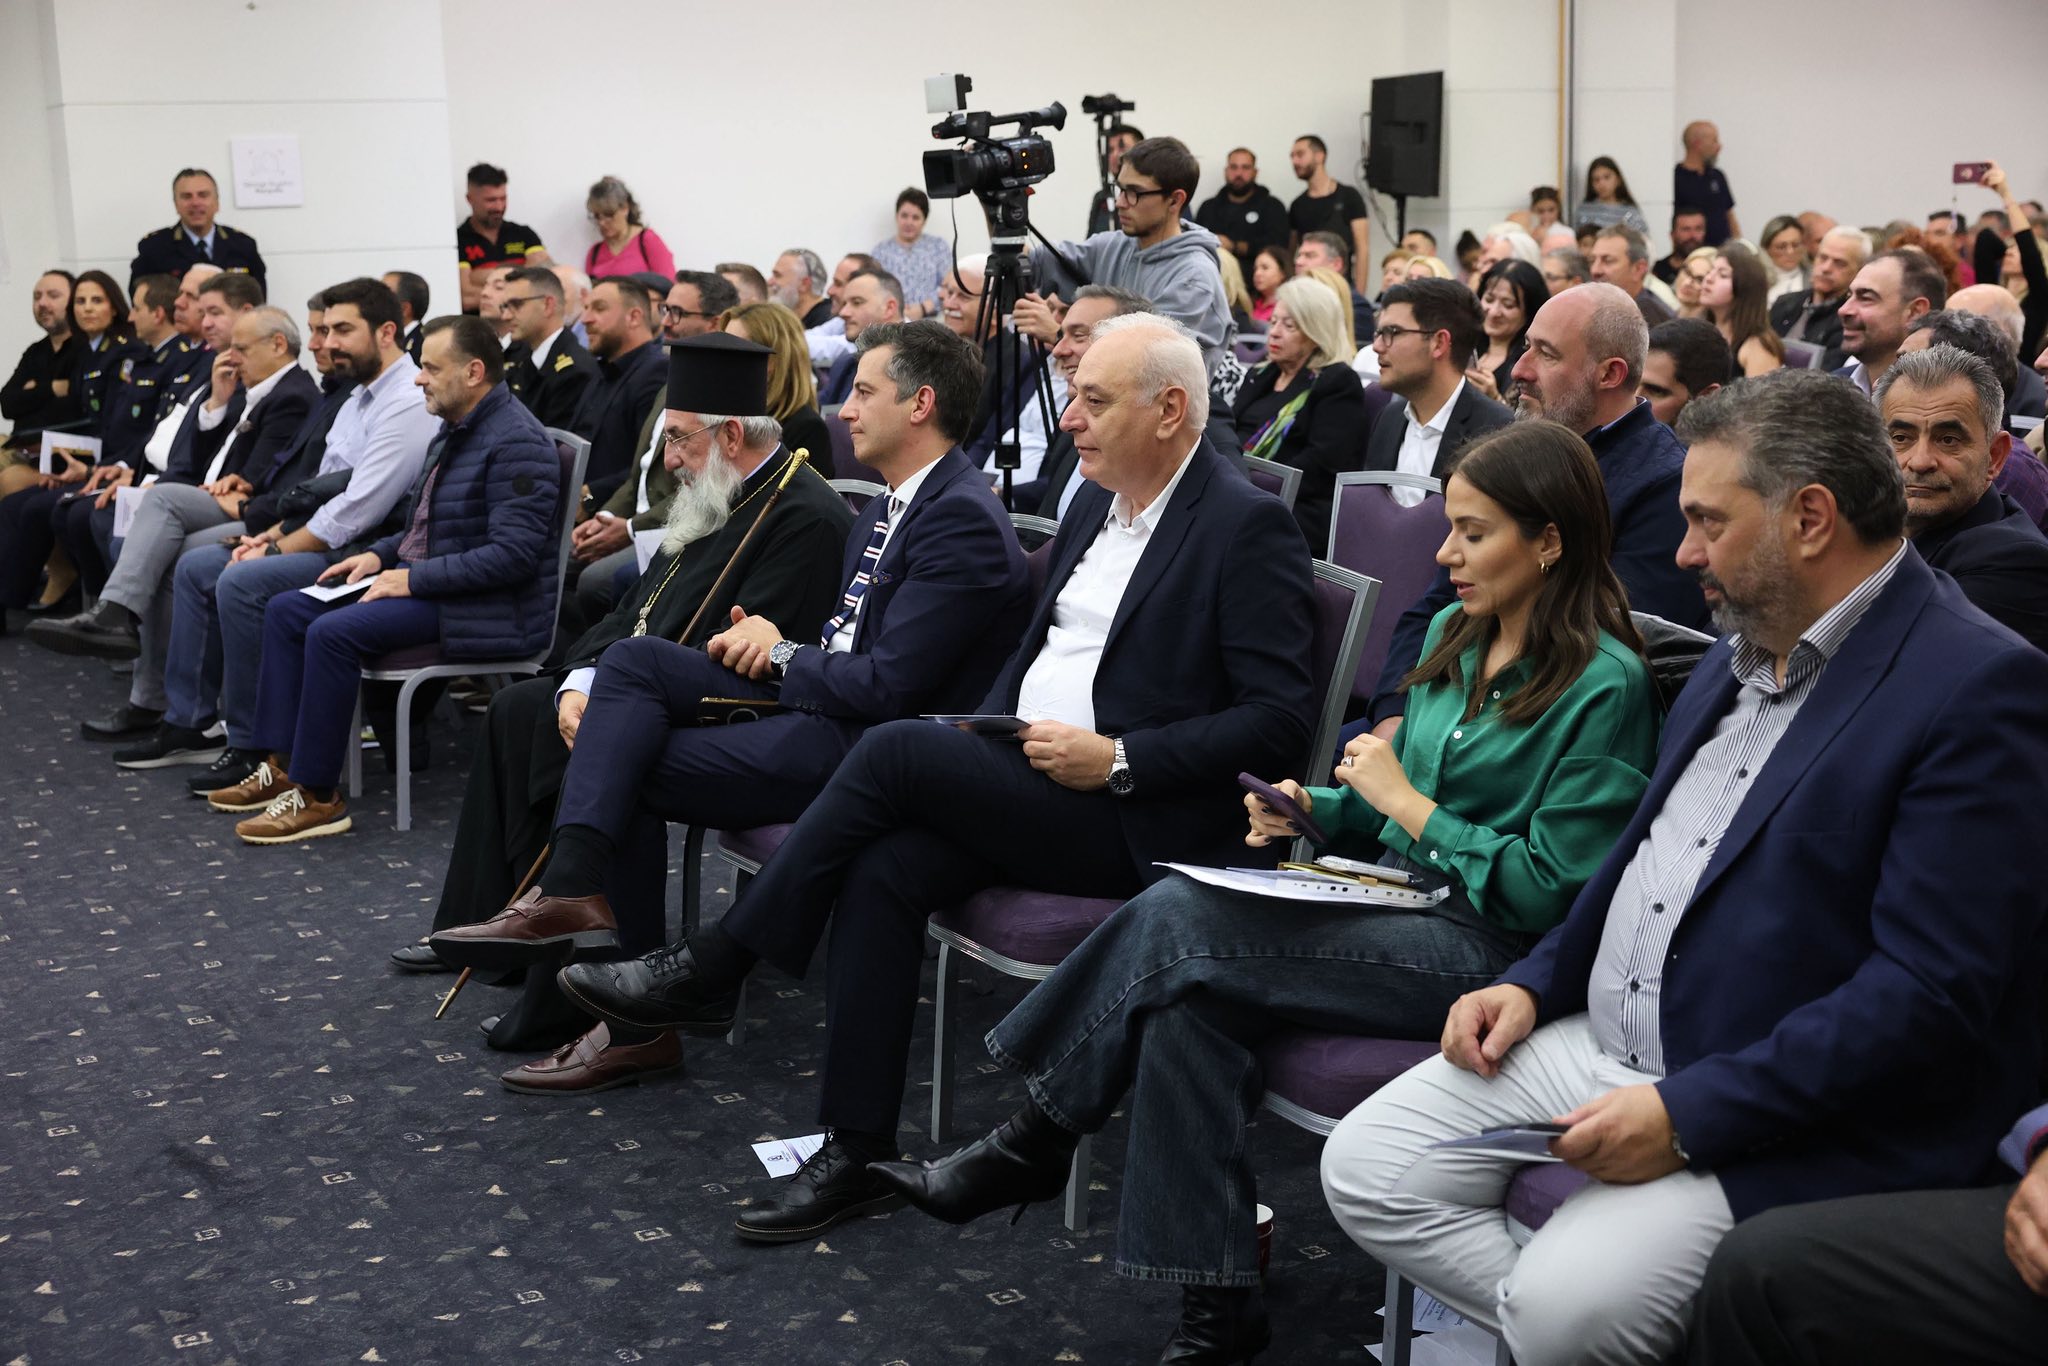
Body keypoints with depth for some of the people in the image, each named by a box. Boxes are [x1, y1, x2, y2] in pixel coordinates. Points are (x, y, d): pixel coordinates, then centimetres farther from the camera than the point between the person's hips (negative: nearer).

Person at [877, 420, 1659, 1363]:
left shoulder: (1605, 685, -11)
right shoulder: (1452, 637, 14)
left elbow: (1551, 892, -15)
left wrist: (1407, 805, -12)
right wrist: (1315, 809, 3)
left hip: (1488, 951, -8)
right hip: (1391, 901, 8)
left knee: (1178, 925, -23)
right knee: (1189, 997, -23)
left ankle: (1035, 1144, -6)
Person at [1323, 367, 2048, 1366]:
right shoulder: (1745, 643, 13)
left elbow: (1929, 993, -22)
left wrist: (1689, 1116, -23)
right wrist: (1535, 983, 8)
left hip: (1787, 1118, -8)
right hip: (1598, 1044, 9)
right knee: (1363, 1170, -3)